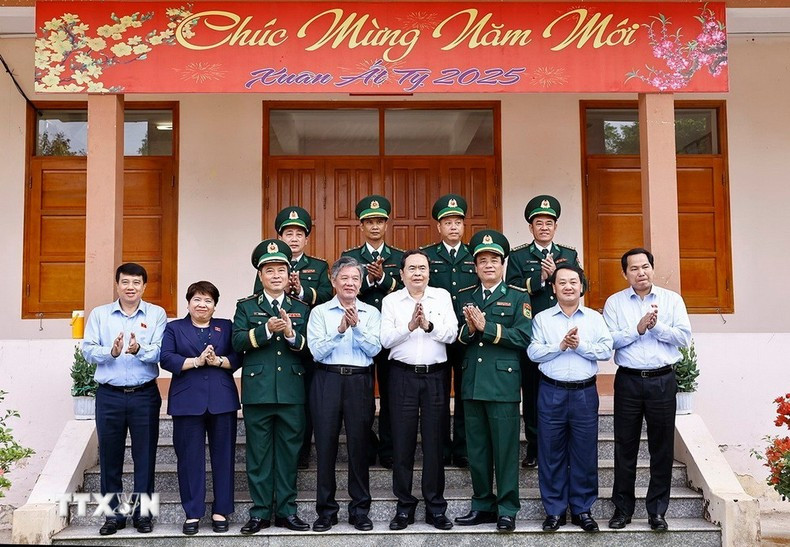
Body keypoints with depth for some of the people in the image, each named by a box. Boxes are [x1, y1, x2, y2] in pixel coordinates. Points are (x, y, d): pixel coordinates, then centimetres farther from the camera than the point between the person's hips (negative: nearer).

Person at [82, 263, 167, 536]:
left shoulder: (156, 314, 3)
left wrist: (139, 350, -28)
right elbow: (88, 350, -2)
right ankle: (113, 514, 18)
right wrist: (110, 352, -22)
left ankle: (142, 513, 16)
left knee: (145, 456, 5)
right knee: (110, 456, 6)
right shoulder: (99, 314, 7)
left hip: (144, 394, -1)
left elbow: (160, 351, -8)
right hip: (109, 395, 1)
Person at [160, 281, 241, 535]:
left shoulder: (226, 327, 14)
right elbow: (166, 359, -4)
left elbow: (237, 358, 4)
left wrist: (217, 360, -13)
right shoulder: (174, 328, 11)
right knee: (190, 457, 1)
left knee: (223, 456, 3)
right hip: (188, 401, -1)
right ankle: (192, 513, 9)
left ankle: (221, 511, 12)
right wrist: (196, 361, -14)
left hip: (222, 400, 1)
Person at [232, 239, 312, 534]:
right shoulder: (246, 307, 7)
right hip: (257, 391, -1)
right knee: (259, 455, 5)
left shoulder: (301, 309, 11)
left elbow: (310, 348, 0)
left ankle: (286, 510, 17)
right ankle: (260, 512, 13)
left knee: (288, 454, 7)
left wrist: (292, 334, -19)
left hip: (292, 393, 1)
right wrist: (266, 329, -20)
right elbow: (238, 342, -8)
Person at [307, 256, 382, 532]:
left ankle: (359, 509, 14)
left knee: (359, 444, 3)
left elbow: (374, 349, -4)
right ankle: (326, 510, 12)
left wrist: (357, 325, -16)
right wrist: (340, 329, -16)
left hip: (360, 381, 1)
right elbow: (316, 351, -6)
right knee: (325, 444, 1)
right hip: (327, 380, -1)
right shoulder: (320, 312, 5)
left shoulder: (371, 313, 9)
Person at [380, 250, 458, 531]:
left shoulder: (442, 296, 5)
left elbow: (451, 333, -5)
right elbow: (386, 340, -6)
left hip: (435, 375, 0)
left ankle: (435, 506, 15)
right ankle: (404, 506, 15)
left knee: (434, 442, 5)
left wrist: (429, 325, -21)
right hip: (403, 375, 0)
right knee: (403, 442, 4)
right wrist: (409, 326, -21)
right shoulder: (391, 301, 3)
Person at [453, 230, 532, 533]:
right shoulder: (463, 297, 13)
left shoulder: (519, 296, 2)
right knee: (476, 449, 11)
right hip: (471, 382, 4)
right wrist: (469, 330, -12)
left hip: (503, 382, -4)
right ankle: (482, 505, 23)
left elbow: (523, 337, -9)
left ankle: (507, 510, 11)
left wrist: (486, 327, -15)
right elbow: (454, 337, 9)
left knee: (505, 449, 1)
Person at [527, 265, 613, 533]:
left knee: (585, 453, 5)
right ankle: (554, 510, 15)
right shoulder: (542, 318, 5)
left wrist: (580, 345, -15)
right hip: (551, 392, 0)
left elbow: (606, 350, -3)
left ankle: (582, 509, 17)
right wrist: (560, 345, -16)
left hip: (585, 392, 0)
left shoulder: (594, 318, 7)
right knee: (551, 453, 4)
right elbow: (533, 352, -5)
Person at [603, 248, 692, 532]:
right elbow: (608, 340, -6)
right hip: (628, 380, 0)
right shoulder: (615, 302, 4)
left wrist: (657, 326, -15)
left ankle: (657, 510, 16)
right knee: (625, 446, 6)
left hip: (663, 380, 0)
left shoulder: (672, 299, 5)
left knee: (662, 447, 5)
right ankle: (623, 508, 18)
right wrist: (638, 329, -16)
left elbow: (684, 337, -4)